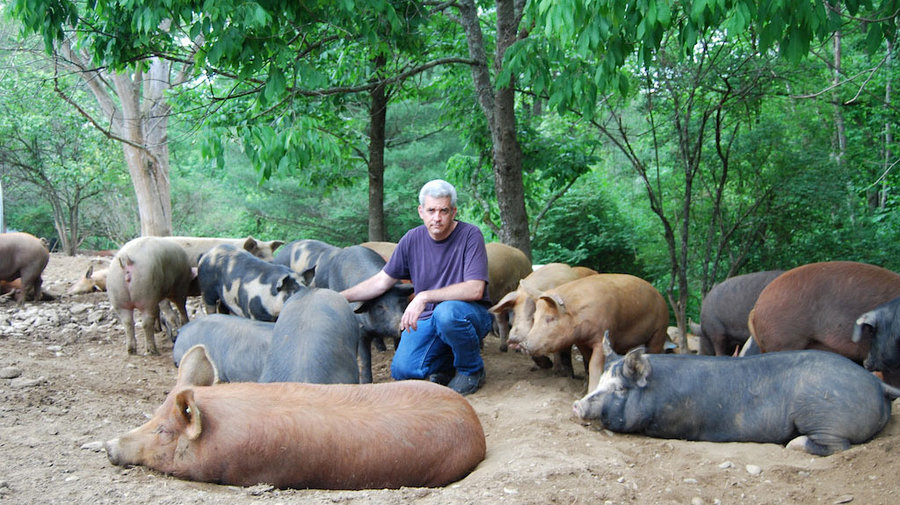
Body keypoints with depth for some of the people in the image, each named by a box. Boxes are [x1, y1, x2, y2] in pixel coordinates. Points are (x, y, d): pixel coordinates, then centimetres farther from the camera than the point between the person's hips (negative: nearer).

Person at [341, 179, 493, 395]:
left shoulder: (470, 235, -13)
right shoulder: (412, 239, 1)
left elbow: (475, 290, -23)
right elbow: (382, 281, 11)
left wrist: (425, 296, -29)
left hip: (470, 314, -4)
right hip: (427, 317, 4)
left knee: (446, 312, -38)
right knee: (402, 371, -18)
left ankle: (472, 370, -9)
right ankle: (447, 362, 15)